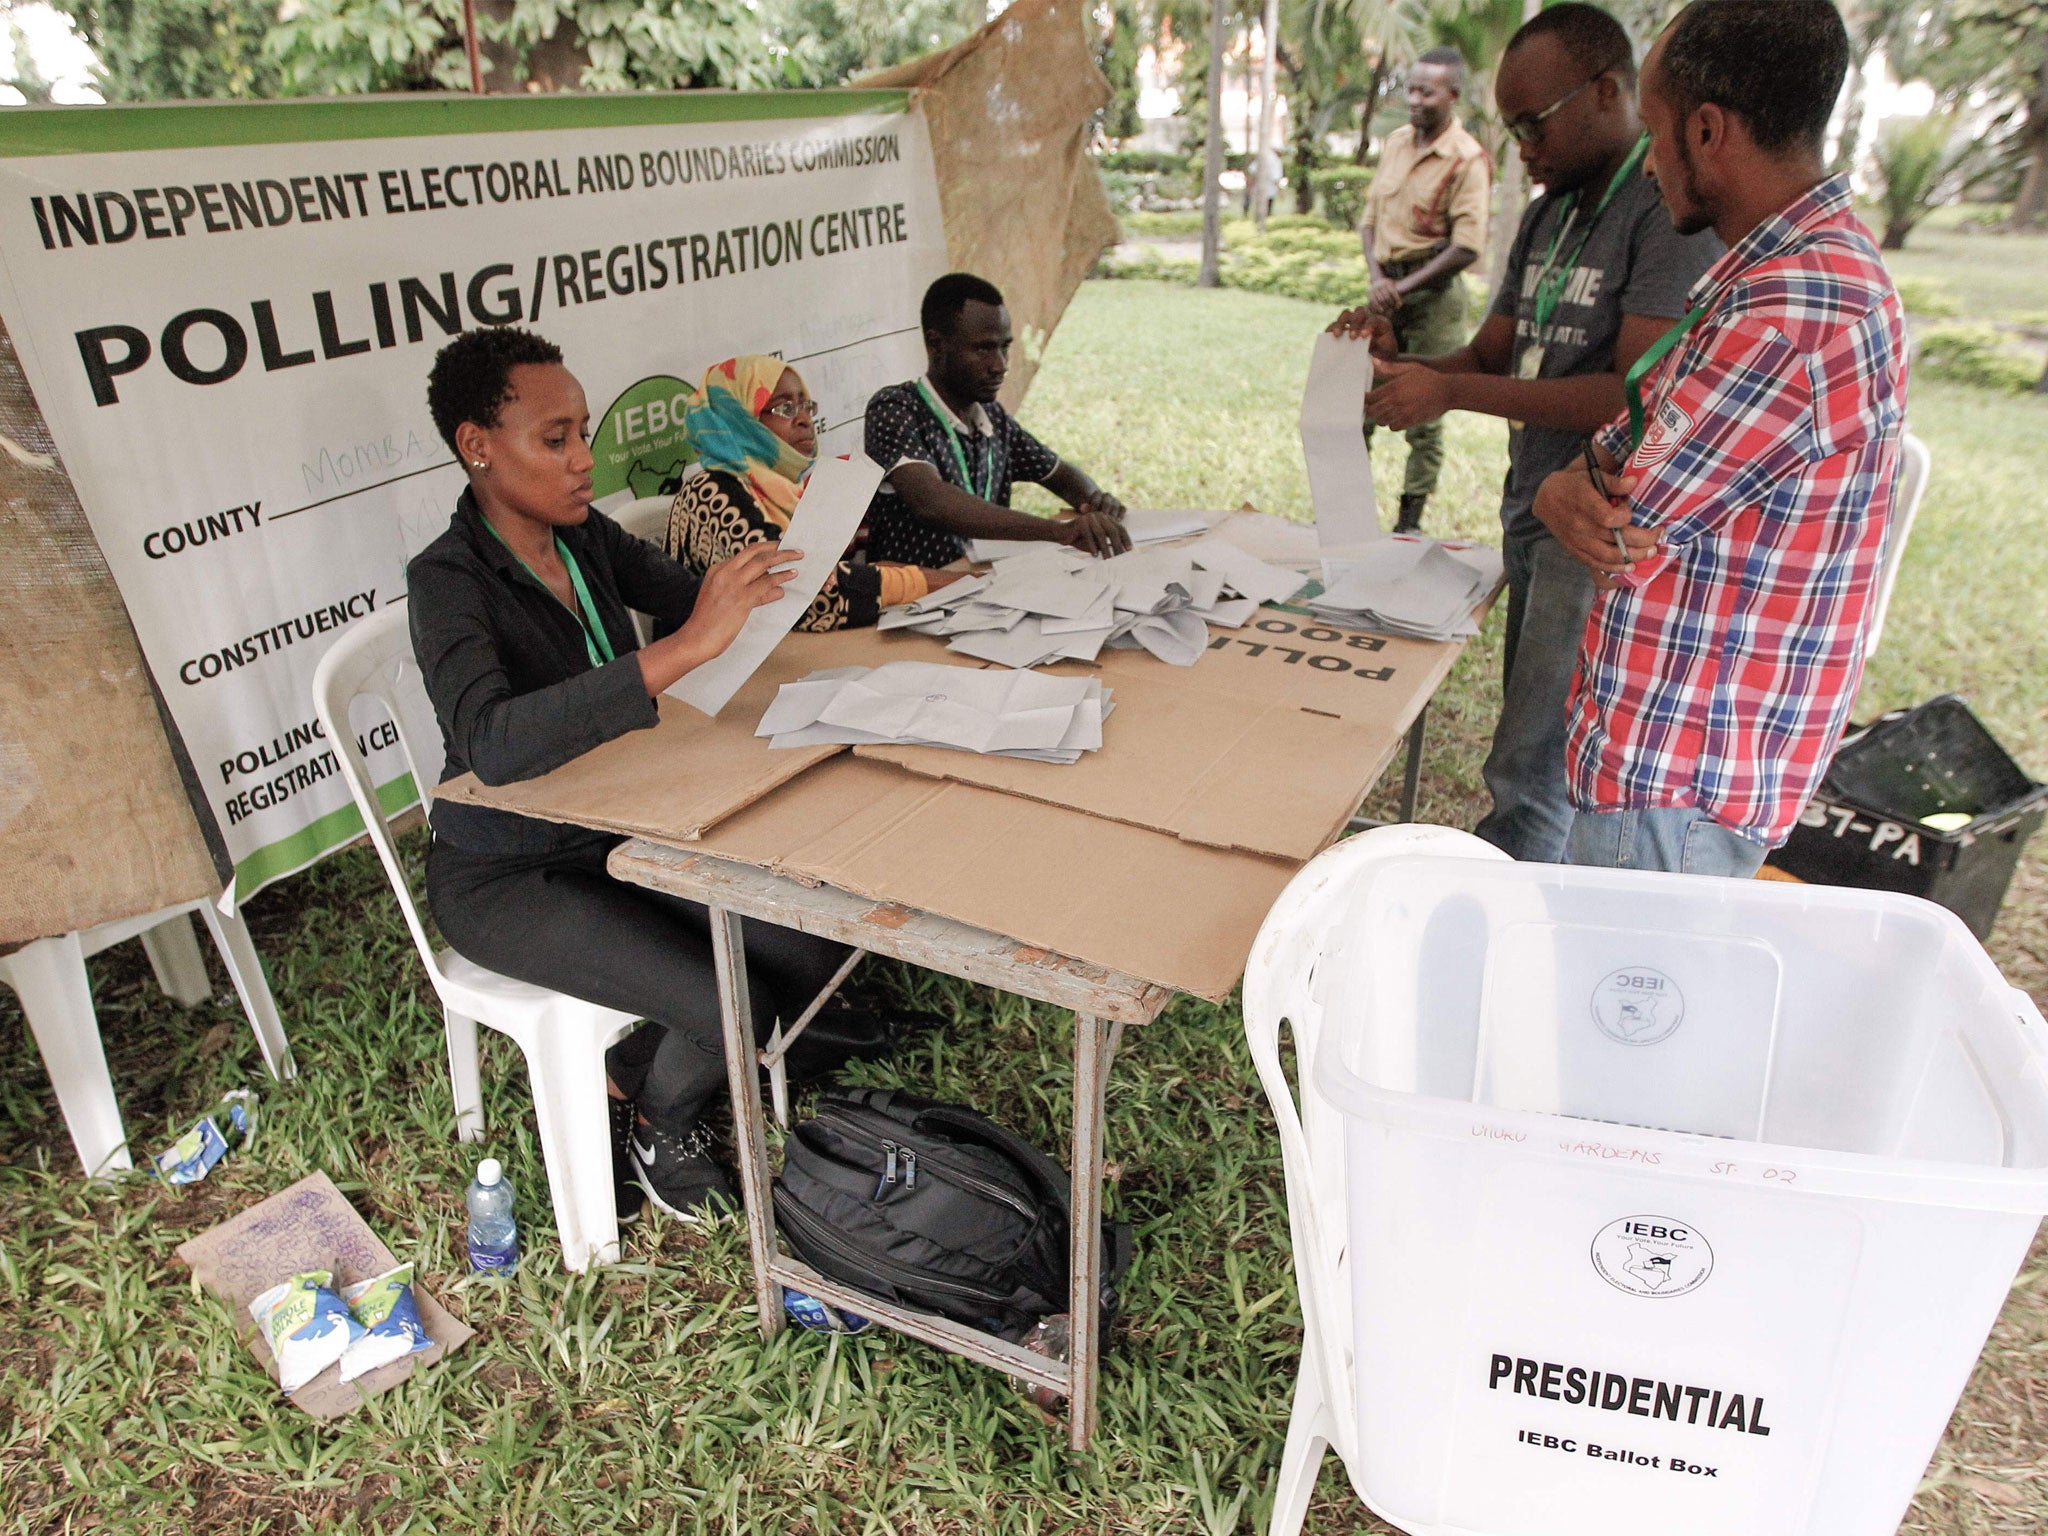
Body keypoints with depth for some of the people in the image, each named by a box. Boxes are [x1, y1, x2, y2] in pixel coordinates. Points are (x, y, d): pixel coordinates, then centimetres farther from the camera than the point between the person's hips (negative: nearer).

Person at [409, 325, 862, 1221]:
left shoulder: (584, 536, -1)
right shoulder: (448, 581, -23)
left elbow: (694, 597, 12)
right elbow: (496, 744, -41)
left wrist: (767, 581, -11)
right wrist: (685, 646, -45)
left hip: (617, 829, 7)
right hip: (508, 876, -7)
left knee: (811, 948, -7)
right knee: (733, 1009, -20)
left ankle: (637, 1078, 16)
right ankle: (650, 1117, 15)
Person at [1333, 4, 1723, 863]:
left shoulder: (1674, 209, -14)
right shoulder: (1550, 213, 15)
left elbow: (1638, 396, -22)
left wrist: (1451, 391, -23)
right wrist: (1398, 362, -4)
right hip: (1533, 510, 9)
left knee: (1531, 776, -8)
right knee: (1538, 748, 15)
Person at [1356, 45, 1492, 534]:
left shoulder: (1467, 159, -10)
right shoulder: (1396, 142, 9)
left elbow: (1468, 246, -16)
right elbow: (1370, 216, 11)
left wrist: (1404, 287, -16)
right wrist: (1377, 277, -5)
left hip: (1434, 293, -6)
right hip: (1387, 288, 6)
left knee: (1424, 415, 1)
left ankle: (1410, 519, 10)